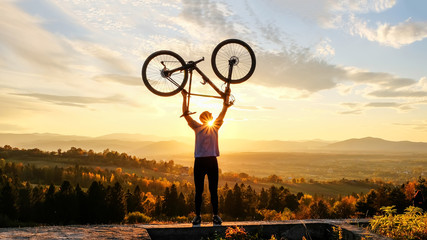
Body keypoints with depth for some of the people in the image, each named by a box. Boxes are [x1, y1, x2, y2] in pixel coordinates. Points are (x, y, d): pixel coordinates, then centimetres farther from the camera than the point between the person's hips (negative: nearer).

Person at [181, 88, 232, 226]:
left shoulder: (215, 127, 11)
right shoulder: (197, 127, 7)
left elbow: (223, 112, 6)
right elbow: (185, 114, 0)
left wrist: (227, 98, -2)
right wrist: (184, 98, -8)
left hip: (212, 161, 1)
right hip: (200, 161, -1)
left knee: (213, 190, 5)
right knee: (198, 191, 4)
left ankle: (215, 215, 13)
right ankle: (197, 216, 12)